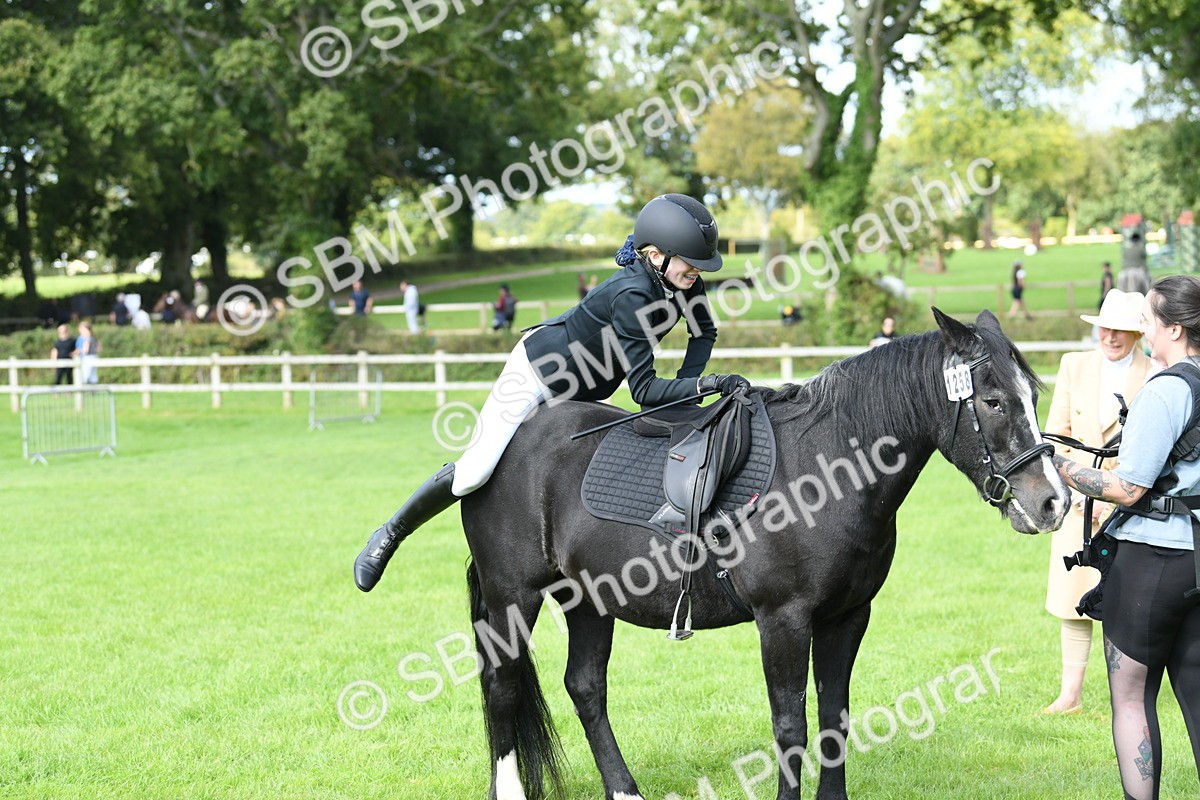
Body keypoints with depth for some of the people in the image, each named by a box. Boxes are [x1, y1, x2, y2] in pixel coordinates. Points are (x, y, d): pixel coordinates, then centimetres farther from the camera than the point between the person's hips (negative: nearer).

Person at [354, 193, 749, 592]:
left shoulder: (683, 279, -15)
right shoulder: (631, 294, -37)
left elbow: (704, 331, 5)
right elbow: (643, 389, -36)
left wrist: (685, 386, -9)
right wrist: (706, 384, -47)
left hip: (584, 394, 8)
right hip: (541, 367, -8)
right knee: (473, 473, -14)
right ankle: (391, 534, 5)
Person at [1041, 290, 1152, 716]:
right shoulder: (1075, 365, 7)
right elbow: (1057, 431, 8)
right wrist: (1073, 489, -3)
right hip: (1078, 501, 3)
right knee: (1072, 599, 5)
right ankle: (1070, 694, 12)